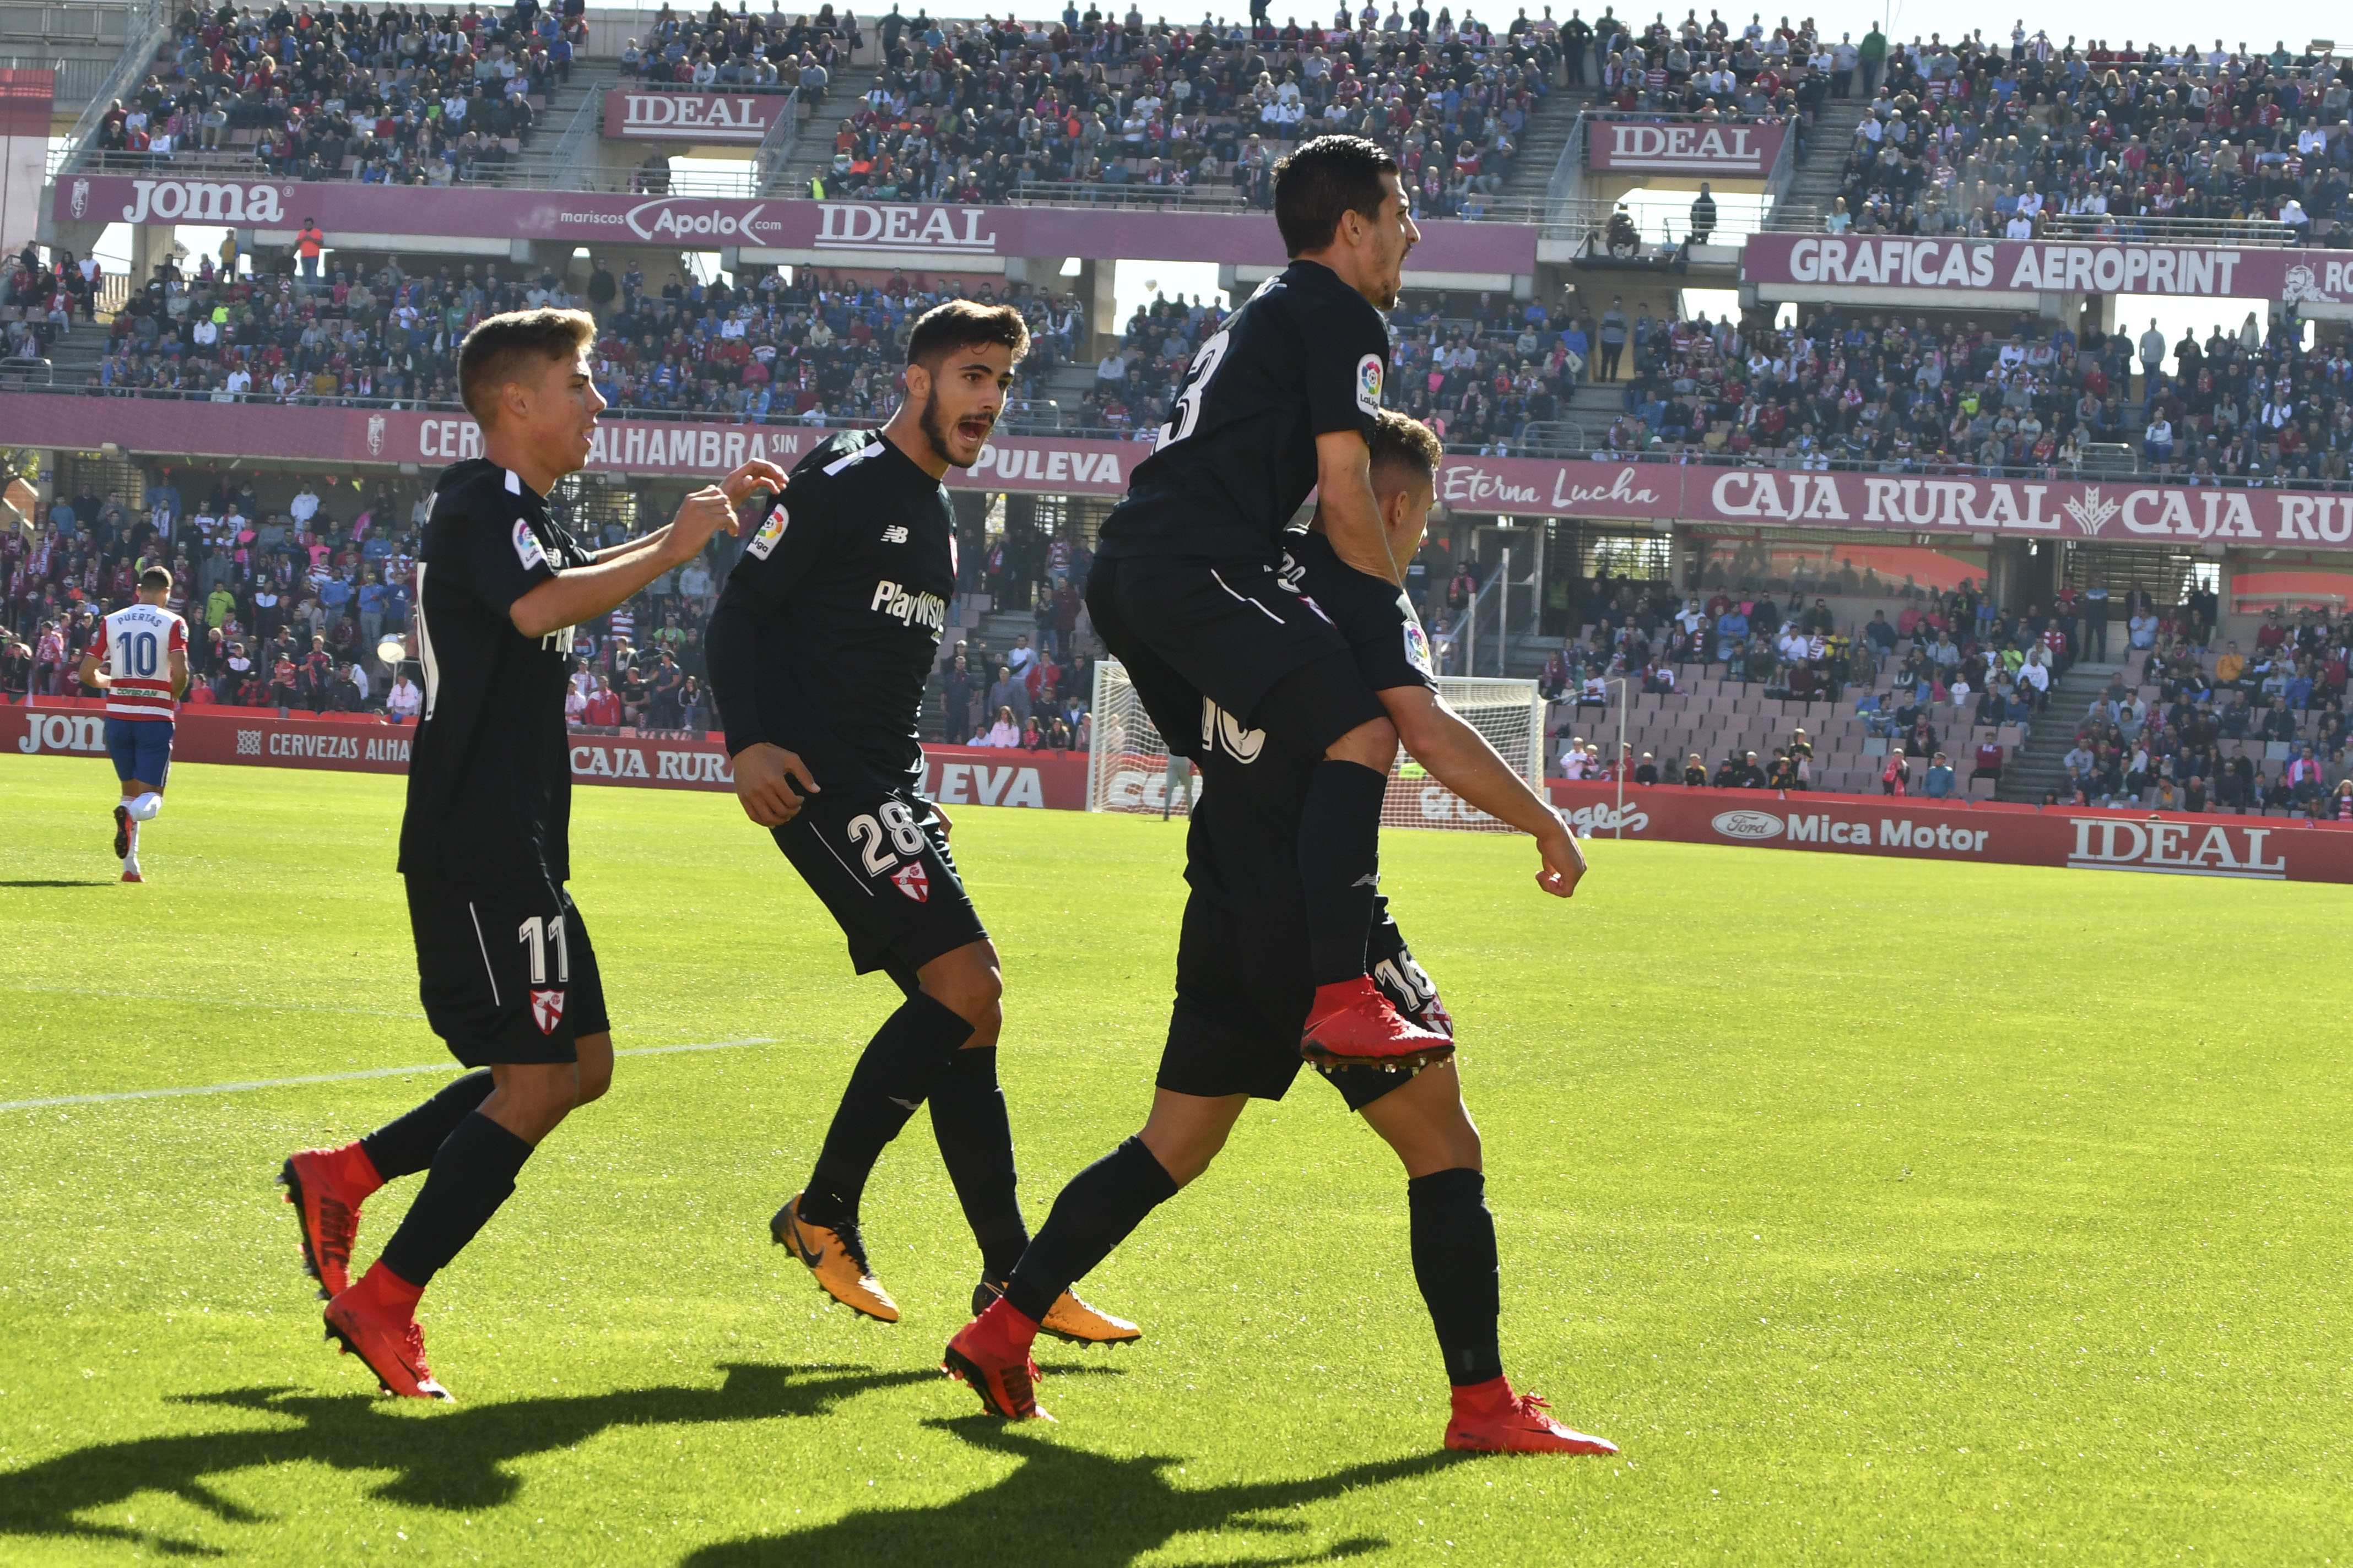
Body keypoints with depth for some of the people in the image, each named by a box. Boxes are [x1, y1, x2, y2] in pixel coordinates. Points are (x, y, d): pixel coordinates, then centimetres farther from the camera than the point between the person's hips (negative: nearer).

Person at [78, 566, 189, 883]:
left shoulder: (111, 622, 6)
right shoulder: (173, 624, -3)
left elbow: (87, 673, 4)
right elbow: (180, 673, -15)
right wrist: (174, 698, 5)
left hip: (118, 714, 3)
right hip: (156, 717, -3)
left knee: (130, 789, 18)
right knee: (151, 796, 2)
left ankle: (130, 867, 7)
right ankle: (132, 814, -35)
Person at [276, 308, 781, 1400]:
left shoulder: (518, 513, 20)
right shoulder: (479, 503, -13)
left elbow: (584, 575, 41)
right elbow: (541, 605, -33)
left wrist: (710, 515, 31)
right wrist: (674, 547, -24)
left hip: (516, 850, 11)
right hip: (480, 850, -11)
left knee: (580, 1066, 14)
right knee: (536, 1082, -11)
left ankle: (342, 1177, 17)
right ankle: (383, 1305, -7)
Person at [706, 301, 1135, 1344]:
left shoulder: (937, 517, 21)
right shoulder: (845, 482, -6)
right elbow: (739, 609, -10)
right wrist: (749, 743, -22)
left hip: (890, 788, 9)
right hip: (820, 781, -9)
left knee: (963, 1011, 5)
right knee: (964, 987, -17)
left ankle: (1013, 1279, 8)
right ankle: (824, 1214, -6)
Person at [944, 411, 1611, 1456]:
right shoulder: (1362, 597, -11)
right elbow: (1435, 740, -22)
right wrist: (1549, 826, -12)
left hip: (1225, 918, 8)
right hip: (1319, 920, -8)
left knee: (1172, 1149, 16)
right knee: (1444, 1146, 0)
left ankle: (1004, 1326, 11)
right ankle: (1483, 1402, -3)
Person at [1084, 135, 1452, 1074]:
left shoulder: (1261, 316, 31)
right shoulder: (1342, 316, 1)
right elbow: (1344, 499, -7)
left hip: (1124, 574, 11)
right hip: (1194, 567, -11)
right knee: (1360, 732, -20)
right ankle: (1340, 1002, -31)